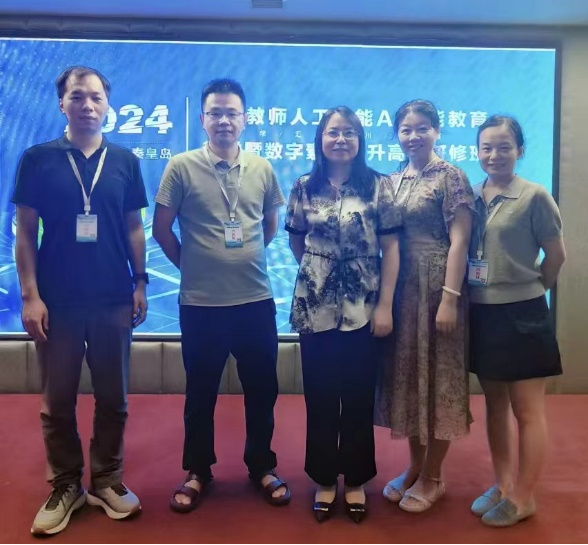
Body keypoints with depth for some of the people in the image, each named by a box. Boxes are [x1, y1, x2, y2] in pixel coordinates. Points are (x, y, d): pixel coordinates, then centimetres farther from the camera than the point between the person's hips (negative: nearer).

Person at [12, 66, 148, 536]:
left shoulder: (125, 161, 4)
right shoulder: (38, 159, 0)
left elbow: (134, 227, 8)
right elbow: (25, 231, 0)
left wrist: (140, 283, 2)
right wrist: (30, 295, -7)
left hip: (114, 300, 1)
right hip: (57, 301, -1)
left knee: (113, 397, 10)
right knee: (58, 400, 10)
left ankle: (107, 480, 27)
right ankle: (65, 486, 27)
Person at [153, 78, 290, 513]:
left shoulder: (263, 169, 4)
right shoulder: (182, 167, -5)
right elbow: (162, 229, 0)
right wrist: (191, 264, 6)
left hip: (256, 299, 3)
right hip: (201, 302, -2)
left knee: (262, 389, 12)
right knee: (201, 391, 12)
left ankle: (262, 466, 32)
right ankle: (198, 472, 30)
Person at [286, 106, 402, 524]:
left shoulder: (379, 187, -1)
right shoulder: (304, 188, 3)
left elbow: (390, 249, -3)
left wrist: (386, 305, -8)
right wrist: (317, 270, 10)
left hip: (364, 309, -1)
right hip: (316, 309, 1)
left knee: (359, 398, 8)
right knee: (320, 399, 8)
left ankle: (355, 480, 26)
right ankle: (324, 480, 25)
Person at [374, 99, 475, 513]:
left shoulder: (451, 177, -6)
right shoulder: (394, 180, 12)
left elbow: (459, 240, -13)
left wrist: (450, 298, -19)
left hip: (437, 286, -6)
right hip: (400, 287, 6)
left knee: (437, 375, 3)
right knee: (407, 373, 12)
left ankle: (433, 476, 18)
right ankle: (415, 465, 28)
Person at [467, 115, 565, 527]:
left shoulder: (534, 196, -9)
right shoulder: (472, 195, 5)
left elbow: (556, 255, -4)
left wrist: (528, 289, 5)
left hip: (521, 315, -5)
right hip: (481, 313, 6)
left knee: (527, 411, 5)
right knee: (495, 404, 16)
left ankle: (523, 498, 20)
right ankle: (502, 484, 32)